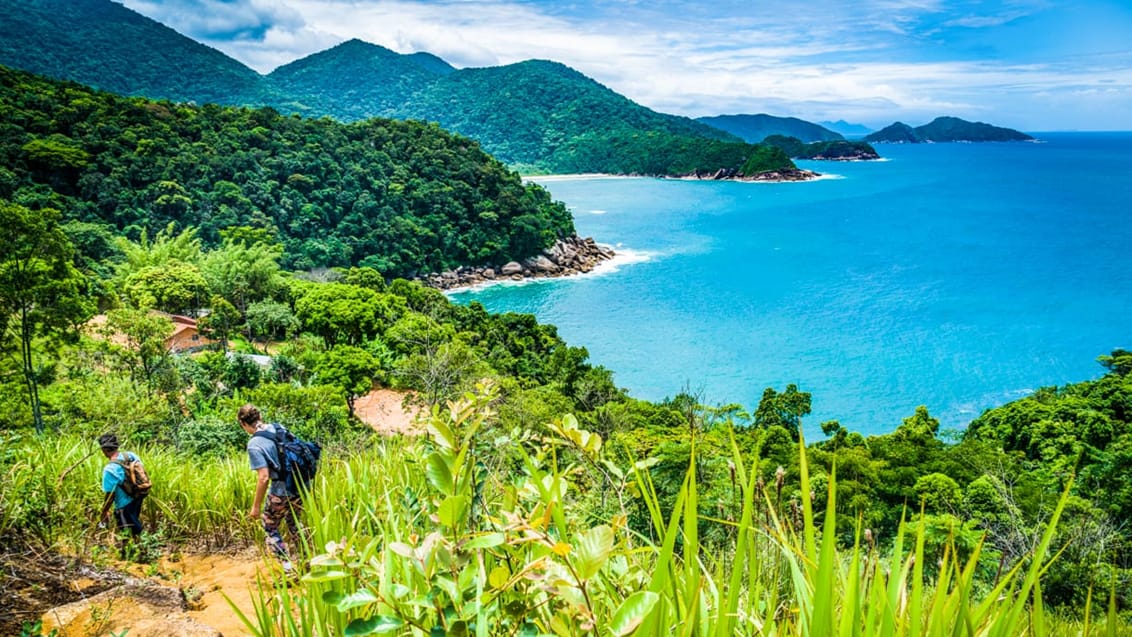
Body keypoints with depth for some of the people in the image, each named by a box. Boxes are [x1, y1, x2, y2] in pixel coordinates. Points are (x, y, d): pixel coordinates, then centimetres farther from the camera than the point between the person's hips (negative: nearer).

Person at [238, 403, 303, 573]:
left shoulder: (254, 444, -16)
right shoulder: (278, 428, 3)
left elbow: (263, 477, -19)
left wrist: (256, 506, -10)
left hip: (281, 492, -7)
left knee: (270, 529, 17)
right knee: (293, 523, 29)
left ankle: (289, 569, 15)